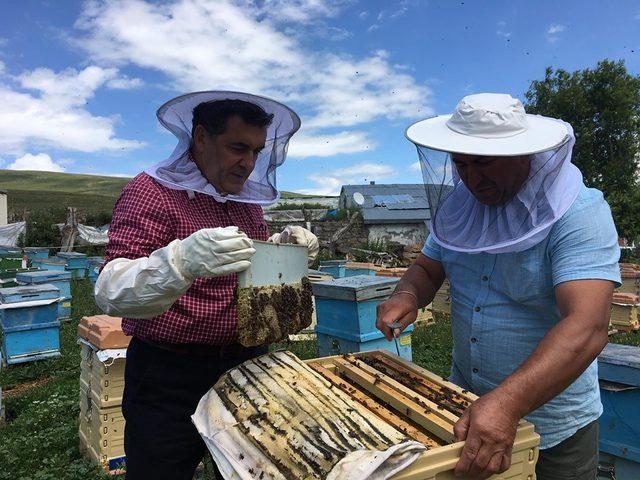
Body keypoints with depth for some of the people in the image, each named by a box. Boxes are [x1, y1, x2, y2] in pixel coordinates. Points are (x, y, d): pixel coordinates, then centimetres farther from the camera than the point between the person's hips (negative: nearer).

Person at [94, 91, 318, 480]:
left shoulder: (248, 199, 8)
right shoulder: (152, 191, -14)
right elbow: (112, 293, -23)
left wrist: (285, 247, -2)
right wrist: (183, 261, -42)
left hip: (248, 362, 7)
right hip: (170, 376, -6)